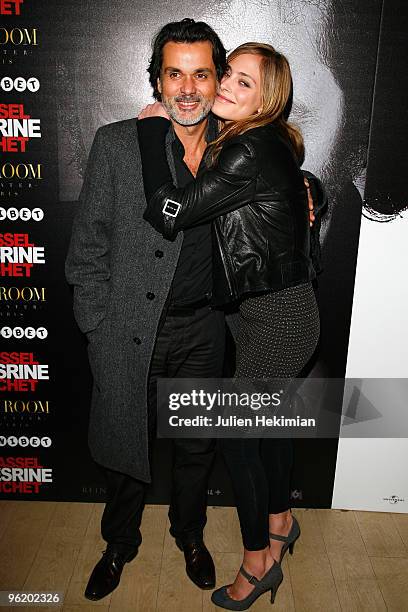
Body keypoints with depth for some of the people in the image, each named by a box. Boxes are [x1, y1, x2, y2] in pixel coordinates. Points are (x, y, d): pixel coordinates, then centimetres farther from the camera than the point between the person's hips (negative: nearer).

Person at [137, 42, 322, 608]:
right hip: (286, 307, 10)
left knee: (236, 430, 4)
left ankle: (257, 561, 25)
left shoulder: (250, 151, -21)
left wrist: (152, 127, -15)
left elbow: (168, 212, -24)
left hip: (277, 316, -10)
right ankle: (280, 520, 46)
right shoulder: (272, 143, 8)